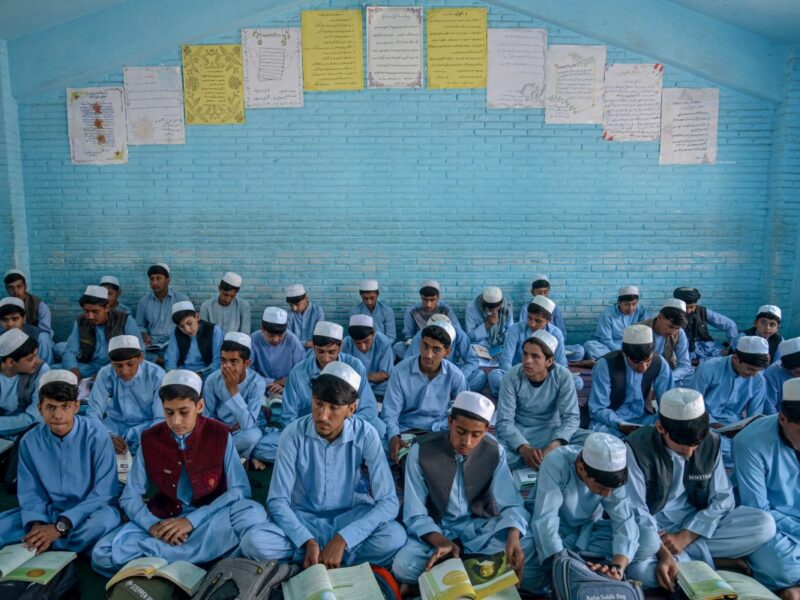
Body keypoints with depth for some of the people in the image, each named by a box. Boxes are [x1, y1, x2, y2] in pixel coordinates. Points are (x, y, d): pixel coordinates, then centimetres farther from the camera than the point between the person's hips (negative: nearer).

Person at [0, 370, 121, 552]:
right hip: (48, 512, 3)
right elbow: (29, 492, 2)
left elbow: (104, 491, -17)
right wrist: (36, 524, -20)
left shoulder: (96, 435, -16)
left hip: (88, 512, -3)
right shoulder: (30, 441, -3)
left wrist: (61, 526, -24)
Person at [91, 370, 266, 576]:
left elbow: (239, 490, -11)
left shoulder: (219, 434, -9)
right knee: (103, 555, -21)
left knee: (253, 513, -33)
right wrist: (153, 525, -20)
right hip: (164, 519, 2)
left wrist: (192, 520, -19)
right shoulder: (149, 439, -3)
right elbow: (130, 497, 0)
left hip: (209, 519, -2)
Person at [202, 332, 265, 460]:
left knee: (253, 435, -36)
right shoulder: (212, 380, -14)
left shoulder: (257, 382, -24)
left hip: (242, 432, -2)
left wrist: (233, 389, -37)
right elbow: (208, 415, 1)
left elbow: (248, 425, -32)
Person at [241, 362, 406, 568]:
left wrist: (342, 539, -30)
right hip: (303, 520, 1)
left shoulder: (366, 435, -17)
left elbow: (389, 502, -21)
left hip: (349, 519, 0)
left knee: (394, 537, -30)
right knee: (253, 542, -28)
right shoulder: (294, 434, -16)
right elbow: (277, 501, -13)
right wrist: (308, 542, -28)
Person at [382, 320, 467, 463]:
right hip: (407, 431, -2)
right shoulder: (401, 371, -12)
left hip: (441, 431, 2)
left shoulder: (455, 376, -7)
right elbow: (389, 413, -9)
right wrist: (393, 437, -28)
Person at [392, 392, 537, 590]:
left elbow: (510, 504, -12)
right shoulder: (421, 452, -17)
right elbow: (415, 514, -15)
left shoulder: (495, 452, -10)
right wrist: (441, 542, -34)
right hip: (436, 530, -1)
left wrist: (513, 537, -34)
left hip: (479, 527, 2)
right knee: (402, 566, -30)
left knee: (526, 543, -25)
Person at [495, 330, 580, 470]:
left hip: (550, 431, 1)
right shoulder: (511, 377, -17)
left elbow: (571, 417, -17)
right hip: (517, 432, 0)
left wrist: (554, 446, -36)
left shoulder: (563, 376, -16)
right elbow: (504, 421, -18)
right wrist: (524, 448, -37)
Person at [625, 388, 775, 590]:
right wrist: (663, 552, -31)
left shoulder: (711, 442, -6)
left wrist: (685, 537, -17)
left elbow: (722, 499, -5)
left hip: (696, 524, 4)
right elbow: (636, 512, -18)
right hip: (652, 529, -4)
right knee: (638, 569, -36)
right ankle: (710, 561, -14)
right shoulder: (638, 446, -19)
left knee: (765, 524, -17)